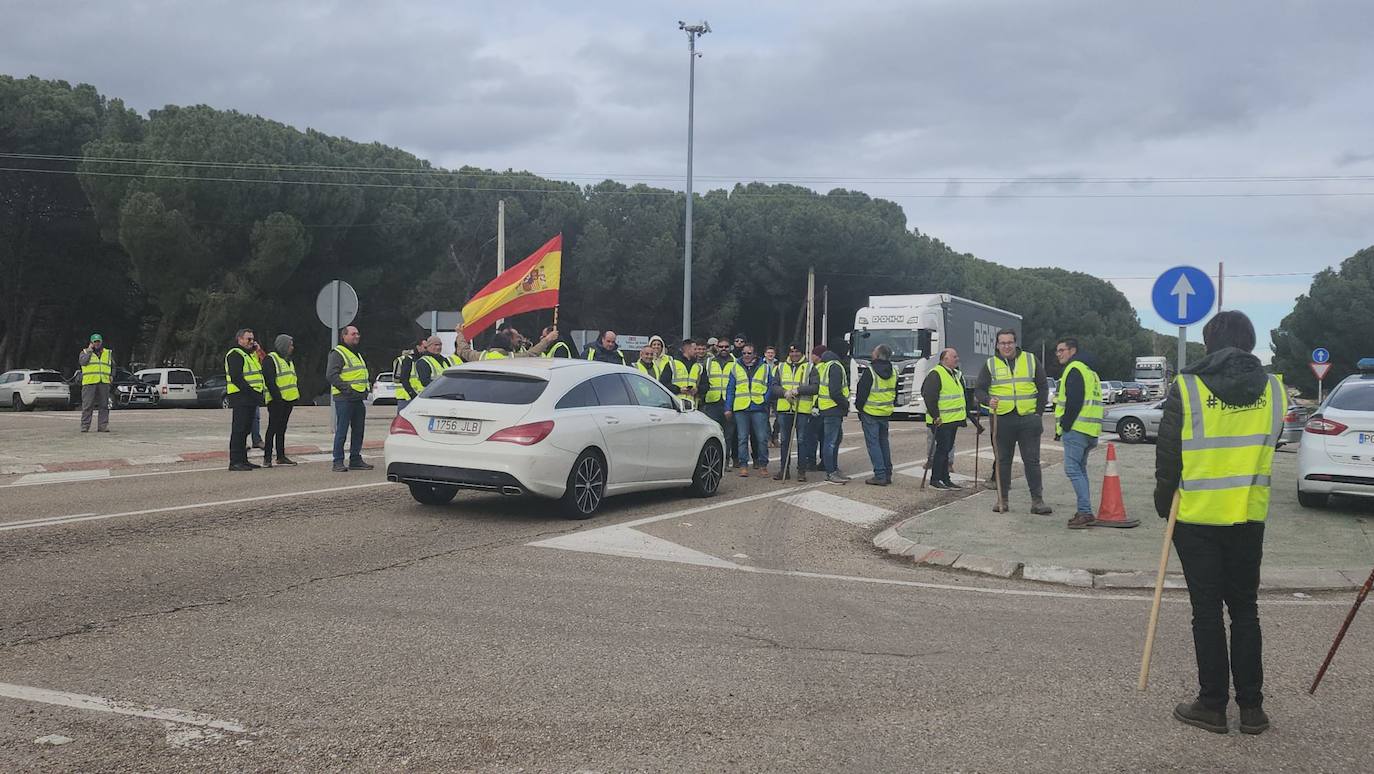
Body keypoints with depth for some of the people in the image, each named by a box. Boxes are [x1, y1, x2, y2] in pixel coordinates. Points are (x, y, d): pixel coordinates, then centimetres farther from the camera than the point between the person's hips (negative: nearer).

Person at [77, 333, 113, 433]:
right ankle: (85, 426, -2)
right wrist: (89, 351, -5)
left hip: (104, 383, 3)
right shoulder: (84, 352, 10)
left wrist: (112, 376, 10)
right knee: (87, 405, -4)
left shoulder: (108, 353, 18)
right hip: (89, 382, -3)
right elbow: (82, 362, -10)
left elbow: (113, 366, 26)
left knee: (104, 405, 0)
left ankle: (103, 426, 3)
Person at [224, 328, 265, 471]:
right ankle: (235, 462, -10)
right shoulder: (235, 355, -10)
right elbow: (236, 377, -19)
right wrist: (250, 391, -22)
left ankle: (243, 460, 19)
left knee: (245, 430, 13)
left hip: (250, 397, 10)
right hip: (240, 397, -10)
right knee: (239, 430, -10)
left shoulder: (250, 354, 22)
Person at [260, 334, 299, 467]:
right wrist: (277, 396, -21)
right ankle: (267, 457, -6)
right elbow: (269, 381, -16)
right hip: (276, 401, -9)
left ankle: (281, 456, 16)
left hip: (289, 399, 9)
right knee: (273, 428, -8)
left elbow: (294, 378, 27)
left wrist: (298, 393, 14)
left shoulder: (289, 360, 20)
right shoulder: (270, 359, -8)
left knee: (282, 429, 12)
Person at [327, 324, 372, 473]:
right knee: (342, 431, -6)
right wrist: (346, 388, -21)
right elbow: (331, 375, -17)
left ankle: (355, 460, 19)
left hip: (359, 399, 9)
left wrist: (365, 389, 15)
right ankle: (338, 462, -3)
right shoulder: (337, 353, -8)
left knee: (358, 431, 11)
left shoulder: (356, 354, 21)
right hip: (344, 399, -9)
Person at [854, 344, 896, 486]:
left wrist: (859, 406, 2)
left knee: (873, 443, -2)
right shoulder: (893, 373, 7)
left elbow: (861, 392, -13)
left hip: (870, 412, -7)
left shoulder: (870, 372, -16)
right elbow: (895, 393, 16)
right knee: (884, 442, 16)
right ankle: (887, 474, 18)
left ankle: (880, 475, -6)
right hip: (886, 413, 7)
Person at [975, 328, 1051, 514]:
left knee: (1032, 460, -1)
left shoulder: (1031, 360, 7)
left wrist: (1038, 412, 2)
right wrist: (988, 400, -17)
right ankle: (1002, 500, 14)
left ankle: (1037, 501, 2)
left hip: (1028, 419, 0)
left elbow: (1043, 388, 11)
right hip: (1002, 420, 1)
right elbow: (978, 389, 5)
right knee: (1003, 460, 7)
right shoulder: (990, 364, 6)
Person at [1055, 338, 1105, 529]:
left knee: (1073, 469, -11)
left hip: (1076, 429, -10)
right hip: (1090, 431, 10)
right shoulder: (1089, 370, 23)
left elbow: (1074, 401, -18)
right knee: (1080, 470, 15)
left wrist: (1064, 426, -14)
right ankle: (1085, 513, 16)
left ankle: (1085, 512, -16)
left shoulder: (1074, 369, -10)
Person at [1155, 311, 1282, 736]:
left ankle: (1212, 705, 9)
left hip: (1197, 518, -3)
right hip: (1249, 517, 3)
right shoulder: (1273, 389, -1)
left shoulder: (1186, 388, -11)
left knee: (1207, 612, 4)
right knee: (1244, 610, 12)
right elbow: (1268, 444, 8)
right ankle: (1251, 706, 15)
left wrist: (1163, 502, 8)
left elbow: (1167, 455, -7)